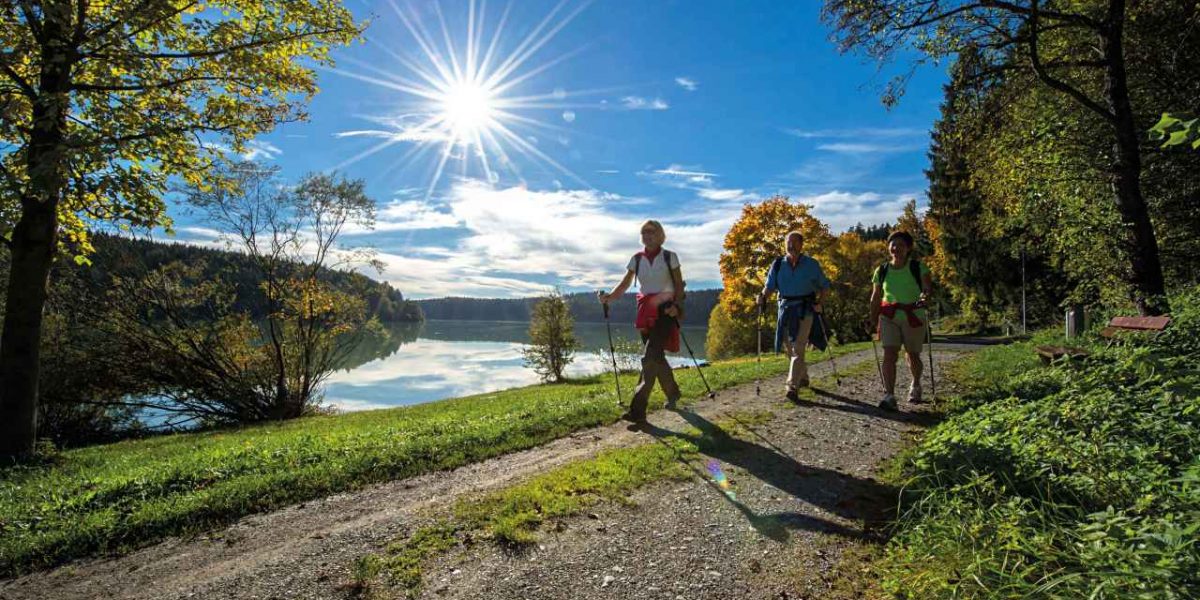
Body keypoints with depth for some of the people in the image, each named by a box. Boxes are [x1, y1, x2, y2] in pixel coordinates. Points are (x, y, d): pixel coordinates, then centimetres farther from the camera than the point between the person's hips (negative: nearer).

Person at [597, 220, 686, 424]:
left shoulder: (670, 257, 0)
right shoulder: (636, 259, 8)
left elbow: (679, 285, 2)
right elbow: (625, 284, 2)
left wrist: (677, 305, -15)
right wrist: (609, 297, -16)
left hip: (665, 310, -4)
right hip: (645, 311, 5)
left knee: (650, 356, -17)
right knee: (656, 356, 11)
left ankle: (638, 410, -19)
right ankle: (673, 393, 36)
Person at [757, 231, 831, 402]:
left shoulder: (811, 264, 1)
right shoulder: (778, 264, 6)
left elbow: (825, 287, 8)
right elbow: (769, 286, 6)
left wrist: (819, 303, -8)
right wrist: (763, 297, -15)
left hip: (804, 310, -3)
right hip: (785, 309, 4)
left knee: (797, 348, -13)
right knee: (789, 347, 13)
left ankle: (792, 386, -15)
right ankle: (803, 377, 36)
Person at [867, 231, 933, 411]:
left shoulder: (919, 268, -2)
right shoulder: (881, 271, 5)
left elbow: (929, 287, -15)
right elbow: (876, 297, 10)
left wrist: (925, 296, -38)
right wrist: (873, 320, 7)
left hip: (914, 317, -1)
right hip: (889, 317, 1)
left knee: (913, 355, 11)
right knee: (889, 355, -13)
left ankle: (915, 386, 40)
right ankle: (889, 396, -14)